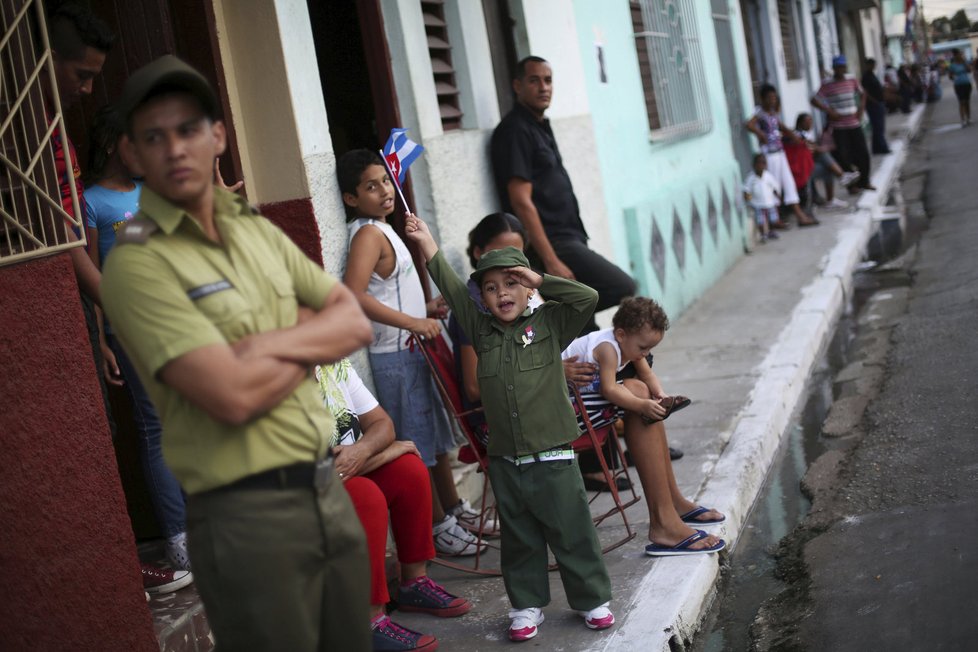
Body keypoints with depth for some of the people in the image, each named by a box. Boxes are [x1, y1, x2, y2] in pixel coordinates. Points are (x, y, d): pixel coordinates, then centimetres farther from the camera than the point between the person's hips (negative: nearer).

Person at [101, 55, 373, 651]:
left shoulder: (259, 231, 11)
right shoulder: (136, 264, -13)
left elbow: (356, 323, 7)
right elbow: (235, 396, -22)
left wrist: (273, 343, -12)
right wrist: (314, 340, -4)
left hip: (329, 490, 7)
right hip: (249, 517, -7)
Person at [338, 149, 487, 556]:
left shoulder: (382, 231, 14)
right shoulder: (368, 235, -17)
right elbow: (355, 296, -31)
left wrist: (426, 308, 15)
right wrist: (413, 322, -32)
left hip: (414, 349, 10)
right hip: (395, 354, -10)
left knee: (438, 434, 20)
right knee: (417, 445, -1)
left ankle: (452, 507, 34)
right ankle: (438, 525, 10)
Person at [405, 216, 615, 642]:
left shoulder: (550, 323, -1)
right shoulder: (482, 330, 7)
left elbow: (588, 298, -12)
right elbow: (454, 292, 3)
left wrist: (539, 279, -10)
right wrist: (427, 245, 0)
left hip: (552, 459, -3)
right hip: (504, 462, 3)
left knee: (572, 535, 7)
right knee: (519, 541, 13)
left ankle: (593, 600, 23)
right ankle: (527, 605, 27)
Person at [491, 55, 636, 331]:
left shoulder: (539, 126, 17)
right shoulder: (515, 130, -12)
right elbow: (521, 202, -19)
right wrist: (551, 261, -22)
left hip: (566, 239, 9)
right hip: (553, 244, -9)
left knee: (580, 323, 7)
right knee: (624, 289, -13)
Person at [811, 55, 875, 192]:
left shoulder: (852, 81, 6)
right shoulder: (827, 85, -8)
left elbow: (862, 94, 21)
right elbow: (814, 101, -11)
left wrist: (861, 109, 7)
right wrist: (829, 111, -16)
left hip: (855, 124, 4)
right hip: (839, 126, -4)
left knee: (863, 153, 5)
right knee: (843, 155, -5)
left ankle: (864, 181, 20)